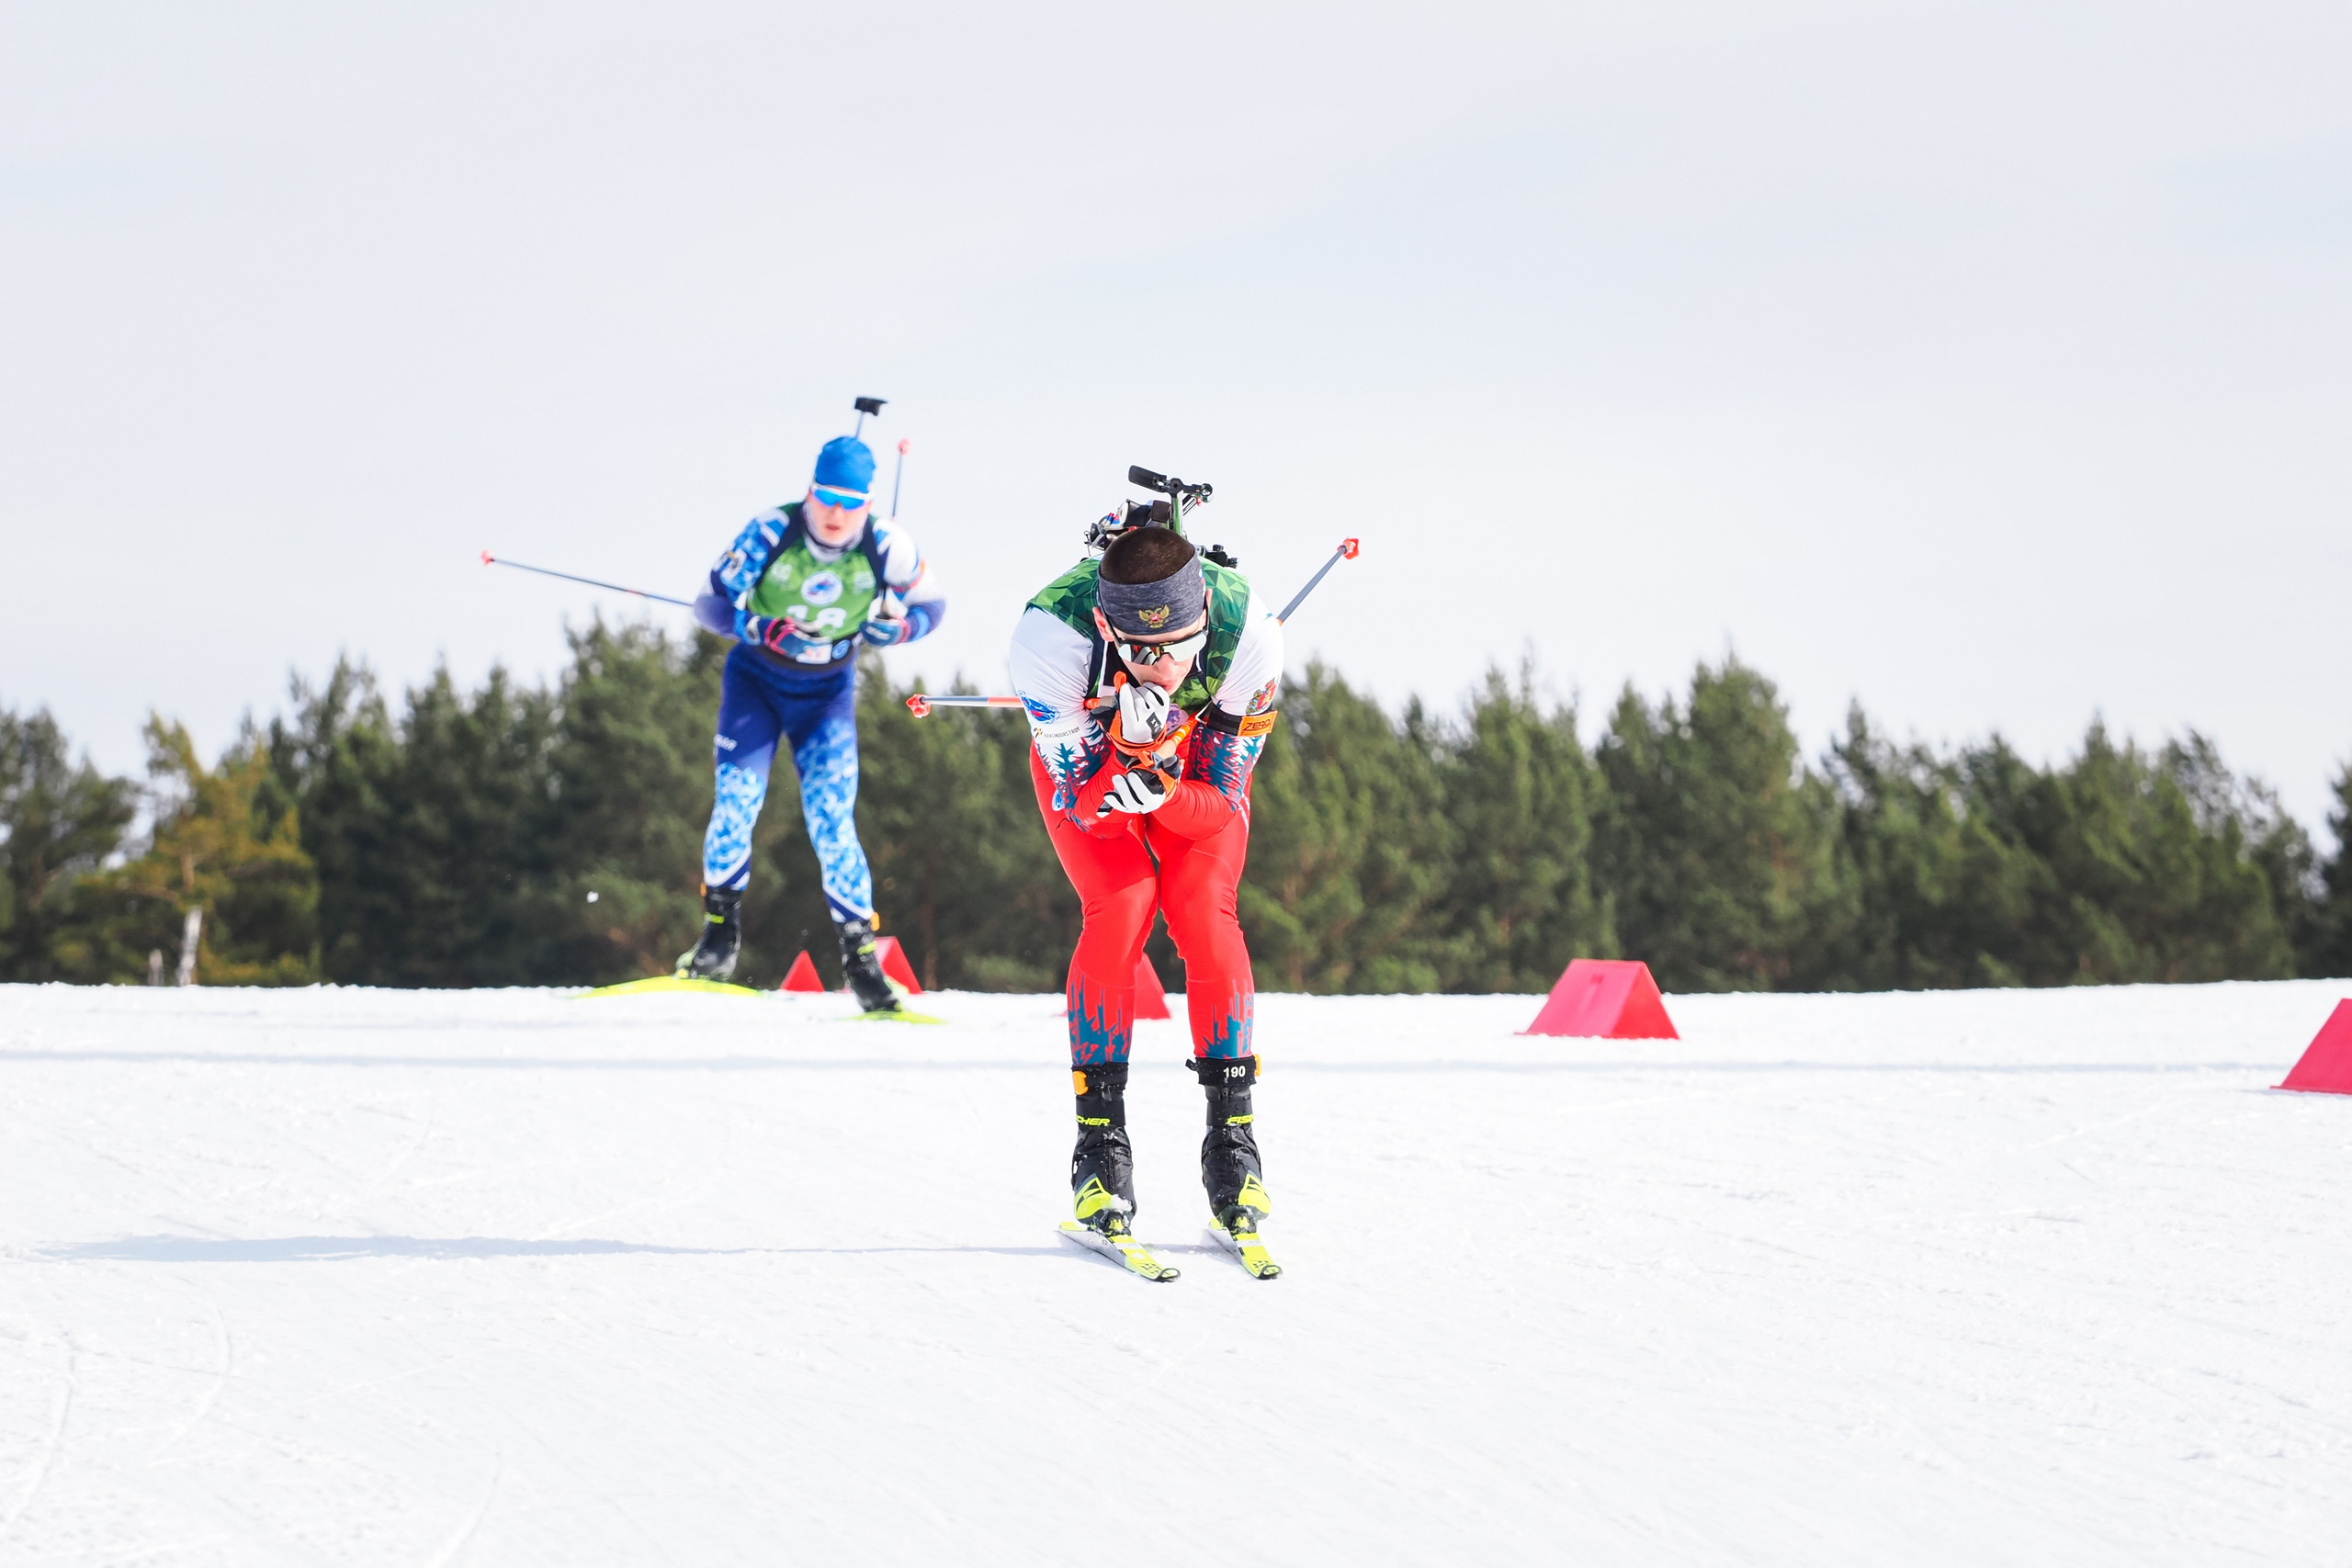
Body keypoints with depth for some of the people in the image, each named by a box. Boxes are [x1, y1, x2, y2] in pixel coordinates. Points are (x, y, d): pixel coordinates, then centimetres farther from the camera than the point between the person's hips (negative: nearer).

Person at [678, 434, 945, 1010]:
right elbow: (711, 602, -14)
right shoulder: (770, 532, -21)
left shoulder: (886, 547, -18)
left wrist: (897, 626, -24)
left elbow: (932, 606, -1)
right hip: (755, 679, 0)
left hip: (827, 692, 0)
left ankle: (861, 956, -1)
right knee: (736, 799, -15)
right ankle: (721, 930, 1)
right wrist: (760, 629, -33)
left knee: (831, 821, -9)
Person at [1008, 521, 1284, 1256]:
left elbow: (1221, 802, -25)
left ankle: (1232, 1137, -9)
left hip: (1196, 765, 1)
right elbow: (1090, 808, -30)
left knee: (1205, 913, -17)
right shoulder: (1049, 637, -39)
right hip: (1085, 758, -1)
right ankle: (1100, 1142, -13)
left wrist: (1160, 793, -45)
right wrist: (1128, 744, -50)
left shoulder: (1248, 635, -36)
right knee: (1119, 910, -20)